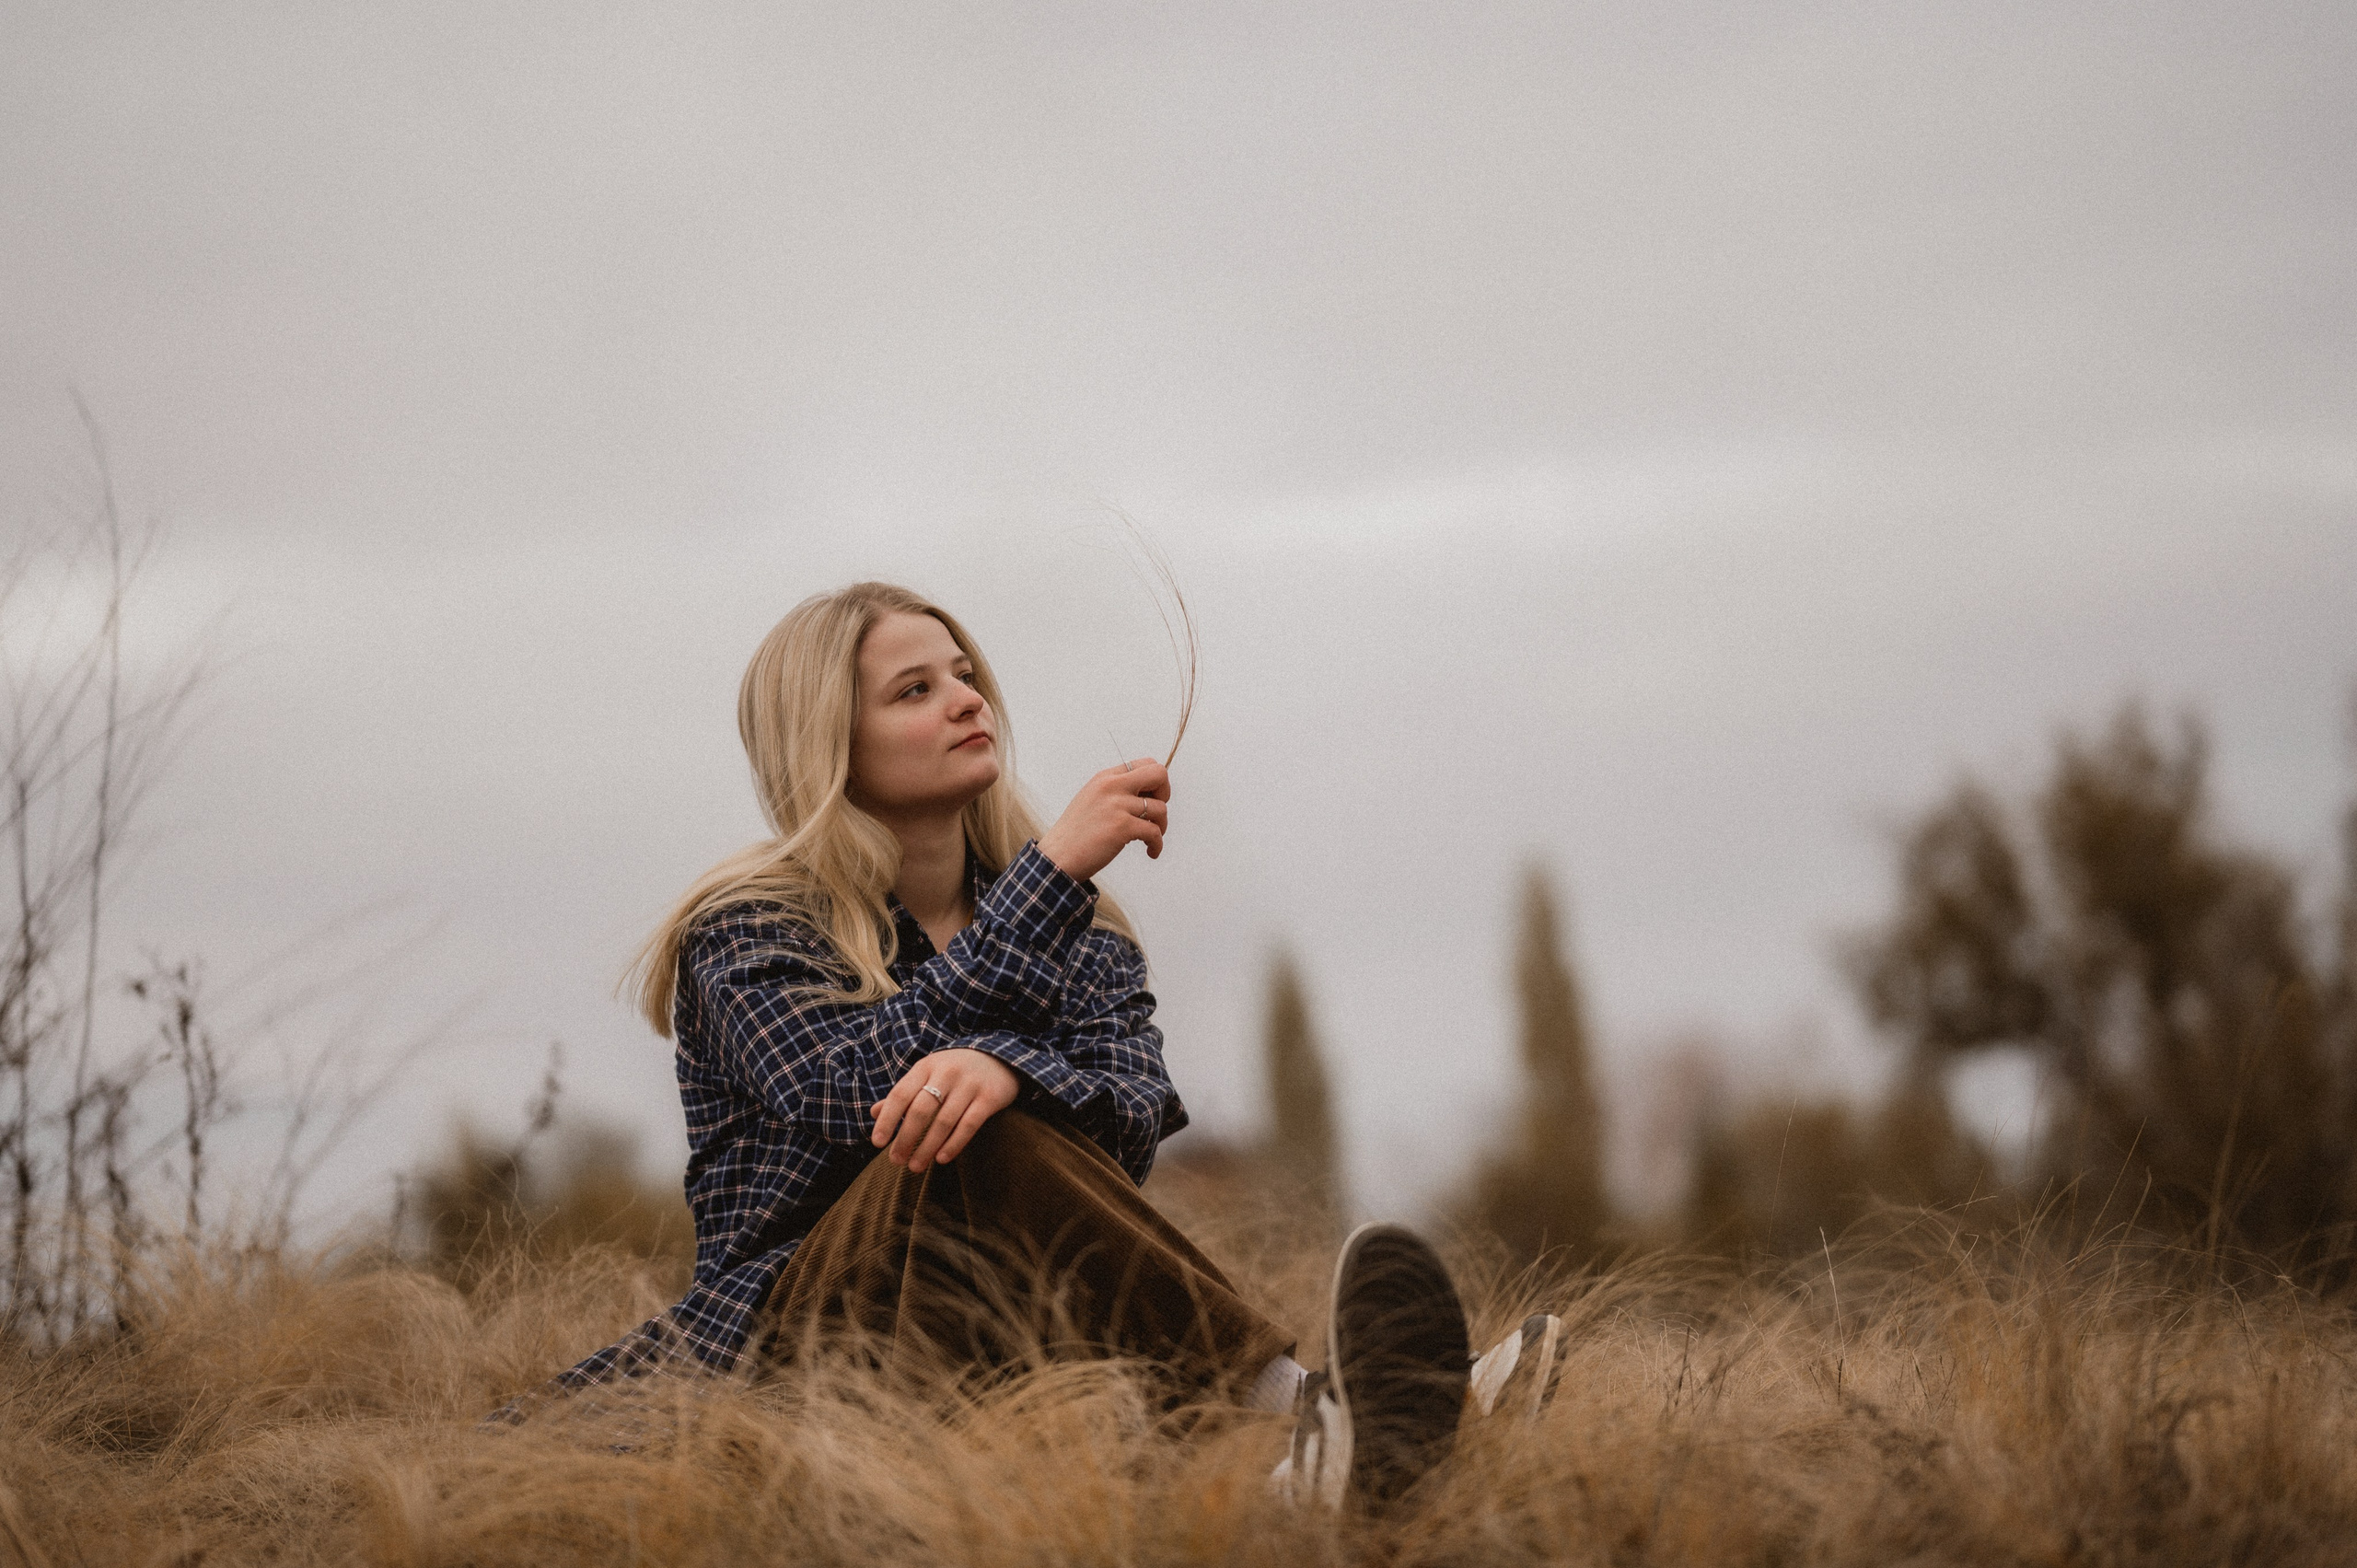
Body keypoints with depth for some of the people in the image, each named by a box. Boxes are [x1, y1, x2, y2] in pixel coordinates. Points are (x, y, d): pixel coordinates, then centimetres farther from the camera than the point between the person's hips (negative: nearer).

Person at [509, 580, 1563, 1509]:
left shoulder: (1079, 931, 16)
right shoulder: (747, 929, 5)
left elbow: (1133, 1122, -5)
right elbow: (844, 1093, -17)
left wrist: (1008, 1069, -29)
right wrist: (1053, 868, -16)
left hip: (994, 1349, 4)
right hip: (789, 1350, -3)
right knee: (967, 1148, -31)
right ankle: (1303, 1423, -48)